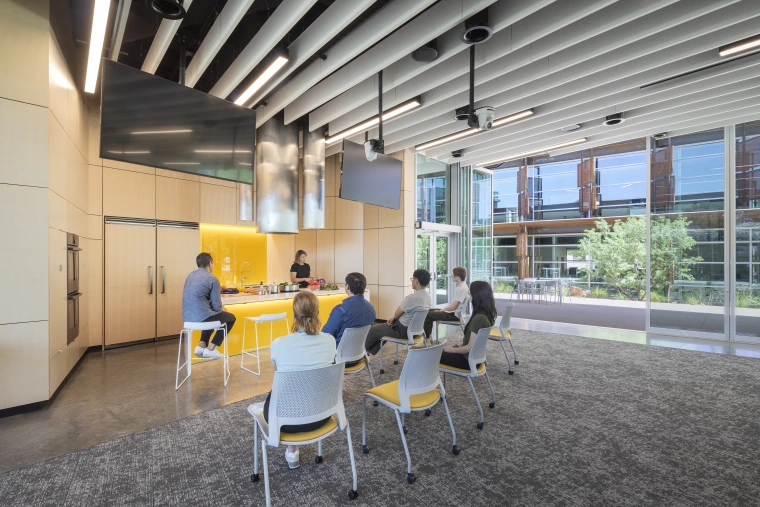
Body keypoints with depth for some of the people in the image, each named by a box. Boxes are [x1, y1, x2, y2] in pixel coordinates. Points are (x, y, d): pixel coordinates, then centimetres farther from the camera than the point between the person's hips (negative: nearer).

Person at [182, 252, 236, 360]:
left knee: (213, 314, 37)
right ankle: (210, 348, 12)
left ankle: (202, 346, 24)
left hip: (187, 316, 8)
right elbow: (217, 306, -10)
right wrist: (222, 309, 12)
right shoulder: (212, 279, -12)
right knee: (230, 318, 18)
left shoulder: (191, 275, 12)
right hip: (201, 316, -8)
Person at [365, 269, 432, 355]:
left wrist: (393, 318, 10)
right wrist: (394, 318, 6)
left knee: (372, 330, 10)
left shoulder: (412, 298, -30)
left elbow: (397, 314, -12)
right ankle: (369, 351, 35)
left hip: (404, 330, -9)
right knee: (382, 327, 27)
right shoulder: (427, 296, -2)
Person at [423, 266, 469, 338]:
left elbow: (453, 307, -22)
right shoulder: (460, 287, 10)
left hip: (455, 315, -11)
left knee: (428, 315, -14)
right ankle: (428, 336, 17)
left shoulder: (462, 288, -21)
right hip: (454, 312, 11)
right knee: (430, 311, 14)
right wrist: (441, 310, 7)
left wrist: (440, 311, -10)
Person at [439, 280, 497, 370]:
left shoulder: (478, 318, -27)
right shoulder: (486, 314, 2)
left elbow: (470, 347, -24)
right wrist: (457, 346, 8)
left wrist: (452, 350, -10)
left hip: (470, 359, -9)